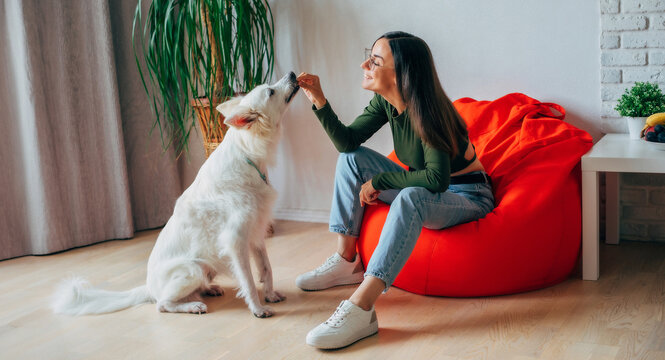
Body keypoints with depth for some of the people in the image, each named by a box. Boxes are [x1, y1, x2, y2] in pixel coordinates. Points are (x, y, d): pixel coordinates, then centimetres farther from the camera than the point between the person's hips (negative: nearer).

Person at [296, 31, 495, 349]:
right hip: (422, 186, 8)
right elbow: (347, 141, -3)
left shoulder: (428, 110, -27)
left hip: (466, 196, -8)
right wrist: (320, 103, -16)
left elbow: (437, 179, -35)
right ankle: (346, 262, -4)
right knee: (352, 157, -2)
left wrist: (378, 181, -25)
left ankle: (359, 310, -45)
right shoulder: (385, 101, -5)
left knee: (411, 198, -40)